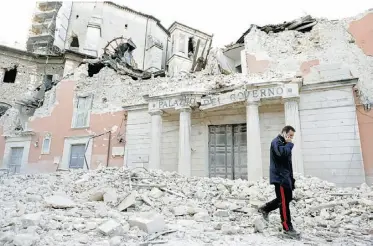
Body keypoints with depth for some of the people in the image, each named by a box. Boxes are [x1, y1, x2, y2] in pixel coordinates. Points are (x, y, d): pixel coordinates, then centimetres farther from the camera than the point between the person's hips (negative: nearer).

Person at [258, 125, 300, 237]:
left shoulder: (284, 144, 19)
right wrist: (289, 144, -13)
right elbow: (282, 153, -31)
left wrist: (291, 177, 20)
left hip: (286, 176, 10)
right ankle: (287, 227, 4)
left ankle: (265, 208, 26)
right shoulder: (276, 142, -10)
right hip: (279, 177, -10)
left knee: (288, 198, 16)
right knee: (284, 202, -5)